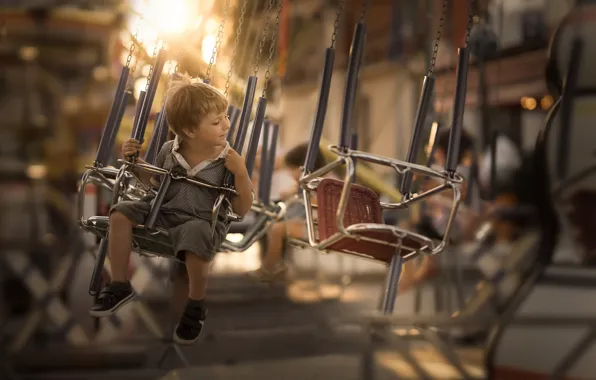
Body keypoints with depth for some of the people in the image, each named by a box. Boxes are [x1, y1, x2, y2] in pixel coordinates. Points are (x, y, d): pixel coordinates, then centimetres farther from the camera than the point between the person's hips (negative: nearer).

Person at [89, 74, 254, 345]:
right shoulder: (169, 151, -2)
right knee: (121, 214, -10)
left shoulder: (228, 160, -12)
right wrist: (135, 161, 2)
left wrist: (241, 173, -24)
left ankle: (195, 307, -8)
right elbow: (156, 181, 18)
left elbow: (242, 210, -11)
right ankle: (120, 285, 5)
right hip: (163, 211, 5)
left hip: (201, 221, -5)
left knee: (195, 240, -37)